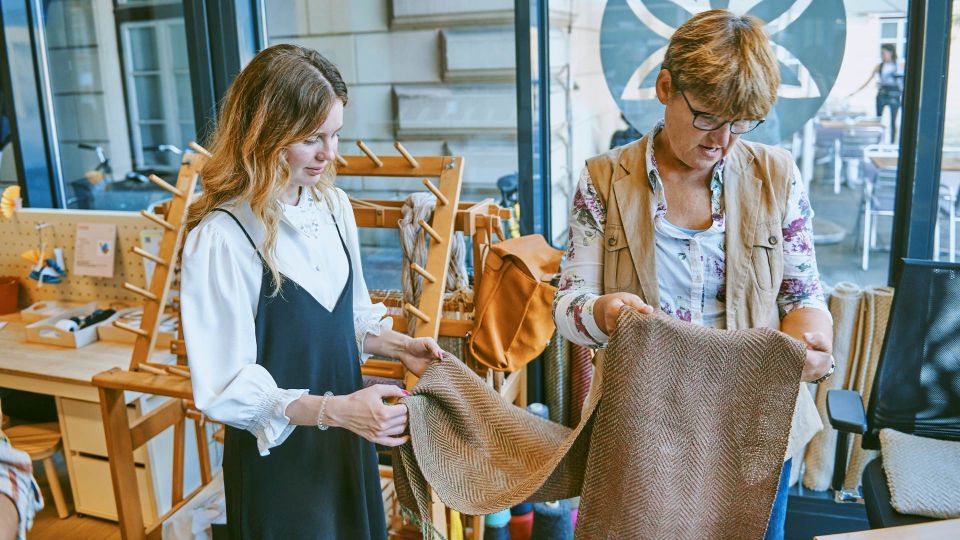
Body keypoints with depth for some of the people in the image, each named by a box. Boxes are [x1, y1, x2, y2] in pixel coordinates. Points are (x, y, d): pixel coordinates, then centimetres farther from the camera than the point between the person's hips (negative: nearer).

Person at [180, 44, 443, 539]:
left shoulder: (333, 205, -3)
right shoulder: (219, 238, -24)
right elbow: (226, 388, -21)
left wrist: (400, 346, -7)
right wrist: (333, 409, -30)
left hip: (346, 439, 6)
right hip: (275, 452, -6)